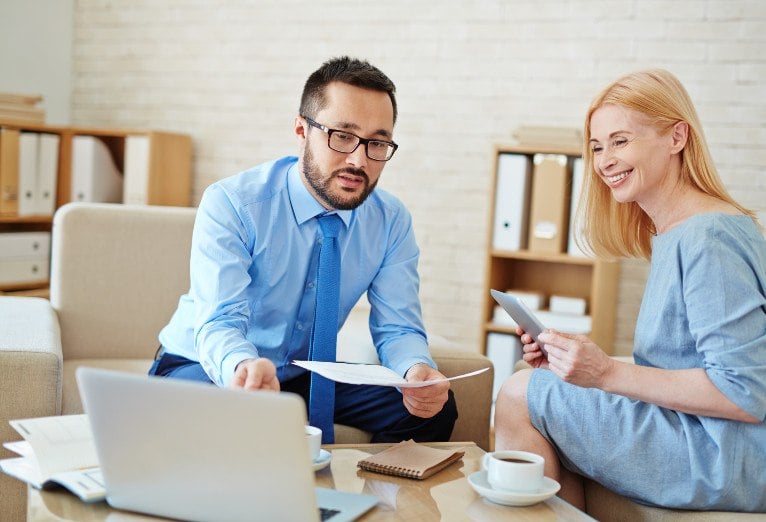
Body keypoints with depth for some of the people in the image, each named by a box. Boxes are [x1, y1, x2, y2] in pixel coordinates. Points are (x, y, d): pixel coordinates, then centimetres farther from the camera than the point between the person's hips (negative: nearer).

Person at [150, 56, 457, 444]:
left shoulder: (392, 222, -8)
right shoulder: (230, 204, -21)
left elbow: (397, 329, -10)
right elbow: (219, 323, -30)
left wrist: (417, 370, -35)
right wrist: (244, 367, -55)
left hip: (307, 373, 4)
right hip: (210, 367, -3)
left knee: (435, 407, -17)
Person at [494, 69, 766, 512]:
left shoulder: (709, 237, -18)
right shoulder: (671, 234, 11)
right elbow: (676, 367, 10)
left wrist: (608, 373, -21)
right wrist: (573, 359, -1)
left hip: (730, 460, -9)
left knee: (521, 396, -9)